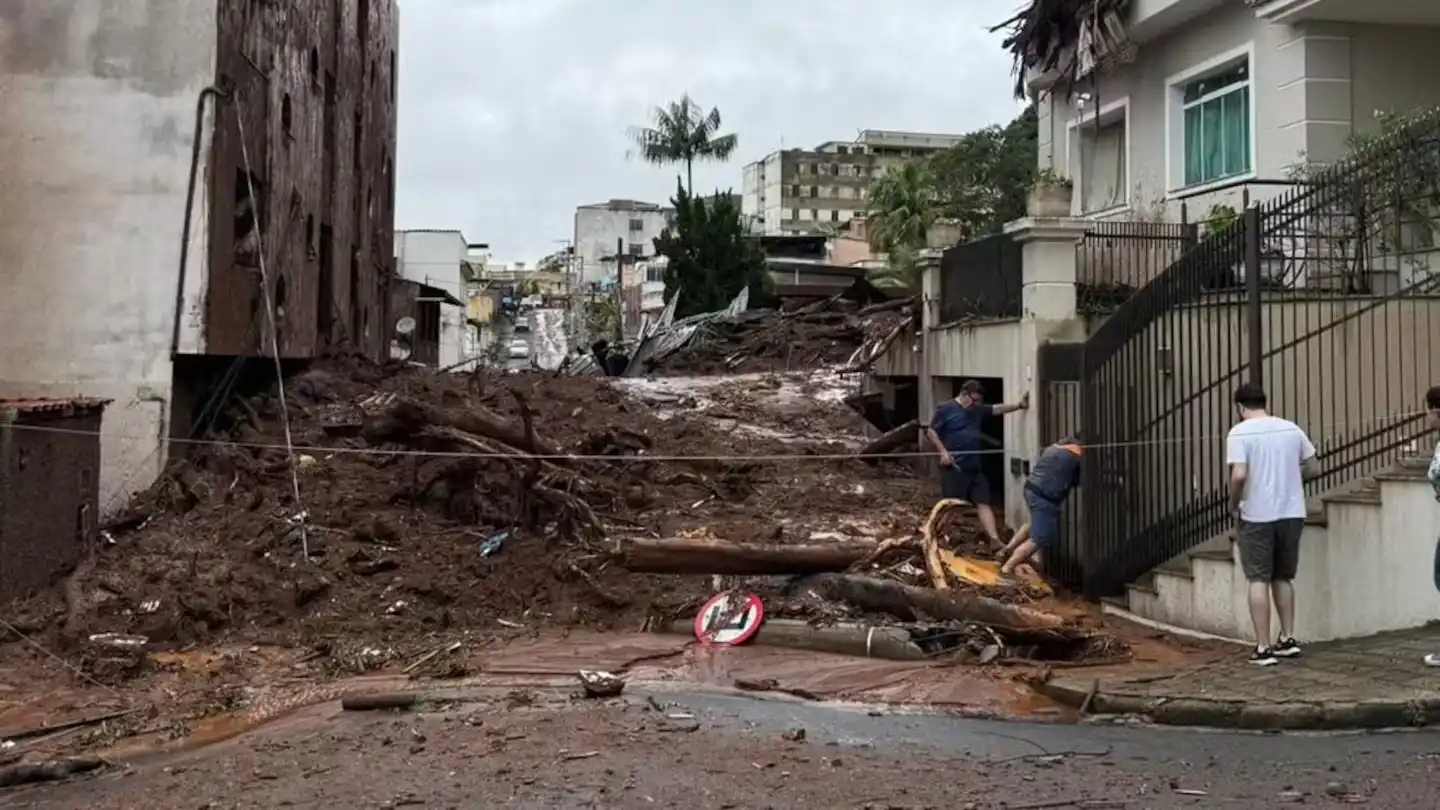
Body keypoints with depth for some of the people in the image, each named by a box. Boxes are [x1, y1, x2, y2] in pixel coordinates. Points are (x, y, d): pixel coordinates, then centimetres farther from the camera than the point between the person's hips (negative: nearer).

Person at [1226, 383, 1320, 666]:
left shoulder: (1240, 433, -9)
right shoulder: (1291, 428, 6)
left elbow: (1239, 475, -20)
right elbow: (1314, 468, 9)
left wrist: (1234, 504, -4)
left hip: (1257, 516, -5)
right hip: (1291, 513, 5)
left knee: (1259, 581, 2)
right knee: (1284, 578, 19)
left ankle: (1264, 648, 1)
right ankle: (1288, 638, 21)